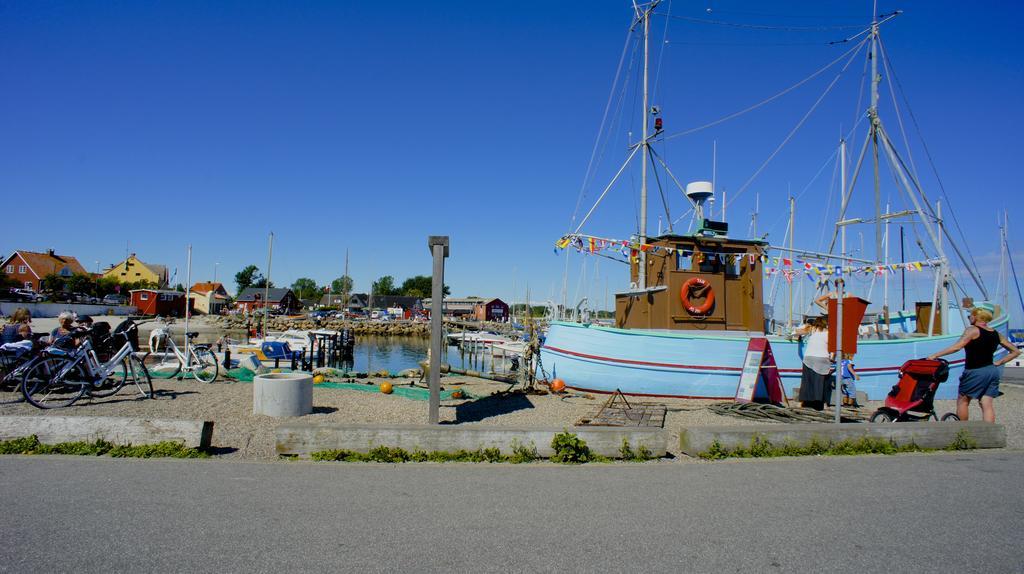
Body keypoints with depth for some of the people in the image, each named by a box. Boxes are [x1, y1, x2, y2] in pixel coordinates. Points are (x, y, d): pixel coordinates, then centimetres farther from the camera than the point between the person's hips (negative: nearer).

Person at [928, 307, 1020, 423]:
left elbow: (957, 347, -22)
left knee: (962, 400, 9)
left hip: (976, 372, -6)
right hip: (993, 372, 6)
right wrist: (999, 363, 13)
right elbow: (1015, 351, 15)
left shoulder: (972, 330, -9)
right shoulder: (996, 334, 11)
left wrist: (935, 356, -20)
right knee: (988, 404, 3)